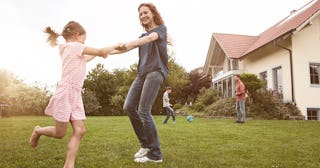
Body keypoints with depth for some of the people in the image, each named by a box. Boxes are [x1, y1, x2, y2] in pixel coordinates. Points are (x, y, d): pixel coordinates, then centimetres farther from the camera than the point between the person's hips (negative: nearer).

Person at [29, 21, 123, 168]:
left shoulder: (67, 49, 19)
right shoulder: (75, 46, -8)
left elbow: (85, 59, 35)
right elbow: (101, 52, -5)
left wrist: (97, 54, 32)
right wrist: (114, 46, 10)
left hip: (75, 94, 9)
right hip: (66, 92, -9)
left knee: (79, 130, -1)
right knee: (60, 133, 4)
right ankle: (38, 131, 33)